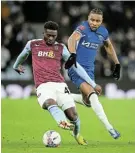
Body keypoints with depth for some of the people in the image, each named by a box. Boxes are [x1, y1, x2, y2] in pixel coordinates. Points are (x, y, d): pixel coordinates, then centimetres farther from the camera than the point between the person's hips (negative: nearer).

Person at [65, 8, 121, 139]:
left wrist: (117, 64, 23)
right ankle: (109, 128, -24)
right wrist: (72, 55, -54)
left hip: (89, 70, 8)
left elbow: (109, 47, 24)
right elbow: (72, 39, -36)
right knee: (93, 95, -23)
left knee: (88, 101, 8)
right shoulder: (83, 28, -16)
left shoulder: (103, 32, 4)